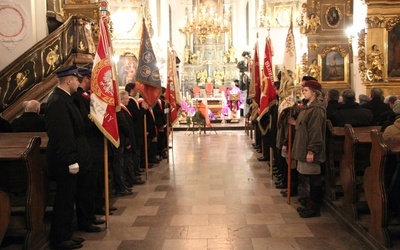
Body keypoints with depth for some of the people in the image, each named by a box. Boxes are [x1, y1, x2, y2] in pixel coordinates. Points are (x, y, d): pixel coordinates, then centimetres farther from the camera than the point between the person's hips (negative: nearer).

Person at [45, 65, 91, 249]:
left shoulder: (62, 98, 12)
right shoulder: (58, 101, -20)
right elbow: (61, 134, -25)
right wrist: (71, 160, -24)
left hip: (66, 160, 10)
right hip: (64, 162, -10)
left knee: (67, 199, 16)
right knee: (64, 200, 1)